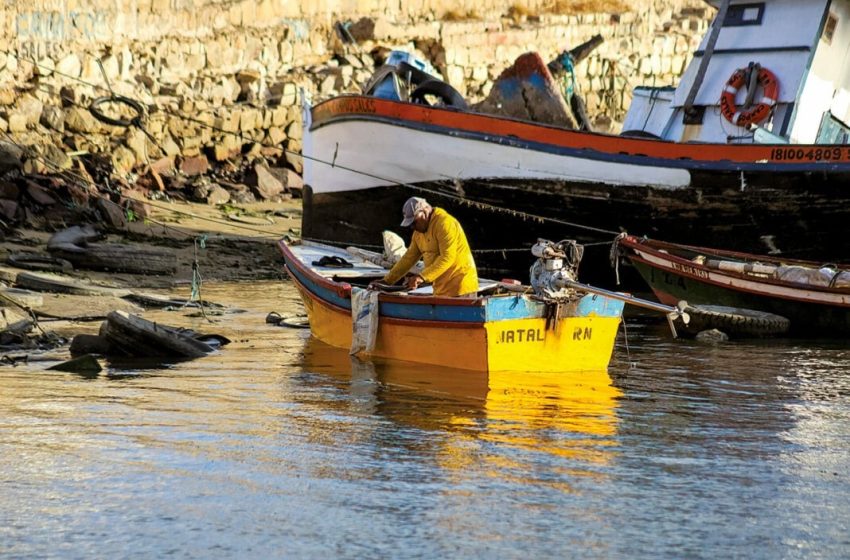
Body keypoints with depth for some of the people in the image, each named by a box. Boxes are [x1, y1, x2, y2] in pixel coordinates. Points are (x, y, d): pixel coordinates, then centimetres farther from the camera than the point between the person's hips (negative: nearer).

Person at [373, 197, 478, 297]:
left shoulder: (444, 223, -14)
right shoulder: (419, 232, 15)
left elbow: (447, 258, -22)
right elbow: (408, 258, 19)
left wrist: (422, 277, -29)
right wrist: (386, 281, 13)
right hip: (440, 291, 8)